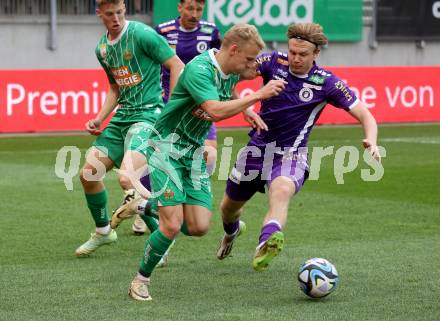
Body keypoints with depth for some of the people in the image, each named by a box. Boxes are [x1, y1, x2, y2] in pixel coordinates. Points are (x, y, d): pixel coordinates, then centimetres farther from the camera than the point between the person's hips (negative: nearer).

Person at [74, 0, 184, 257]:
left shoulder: (142, 34, -13)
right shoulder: (102, 48, 12)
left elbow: (177, 66, -12)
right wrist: (99, 120, 12)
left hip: (147, 113, -8)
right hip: (122, 116, 8)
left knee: (126, 179, -23)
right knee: (89, 173, 6)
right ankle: (103, 231, 26)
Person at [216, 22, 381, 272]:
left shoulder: (327, 83, -11)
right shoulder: (274, 62, -7)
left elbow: (364, 115, -10)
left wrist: (371, 142, -31)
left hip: (290, 155, -4)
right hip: (257, 147, 4)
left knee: (282, 191, -37)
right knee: (229, 206, 18)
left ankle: (266, 245, -63)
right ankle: (232, 230, 56)